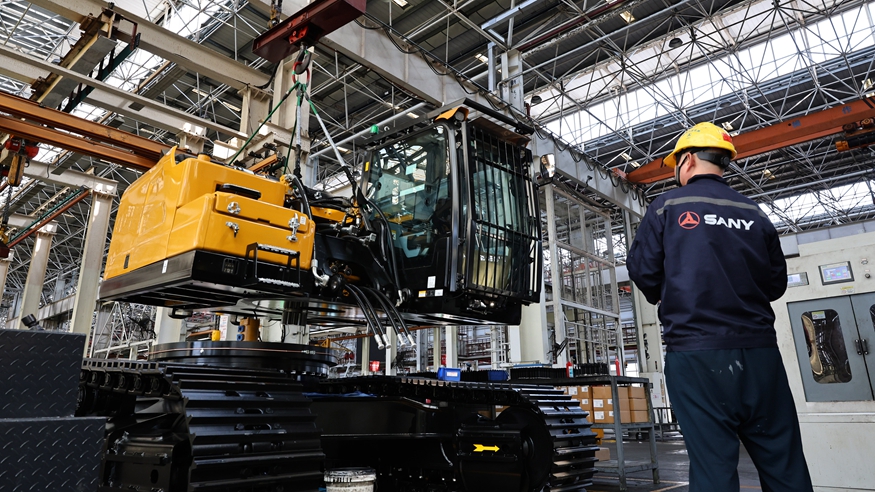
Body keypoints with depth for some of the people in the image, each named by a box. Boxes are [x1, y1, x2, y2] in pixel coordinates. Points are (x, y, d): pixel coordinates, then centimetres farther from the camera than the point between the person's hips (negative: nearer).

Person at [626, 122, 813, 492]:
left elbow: (642, 271, -3)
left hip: (696, 353, -3)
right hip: (759, 352, 4)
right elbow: (776, 284, 13)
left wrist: (661, 297, 18)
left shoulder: (667, 206, -2)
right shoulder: (755, 214, 9)